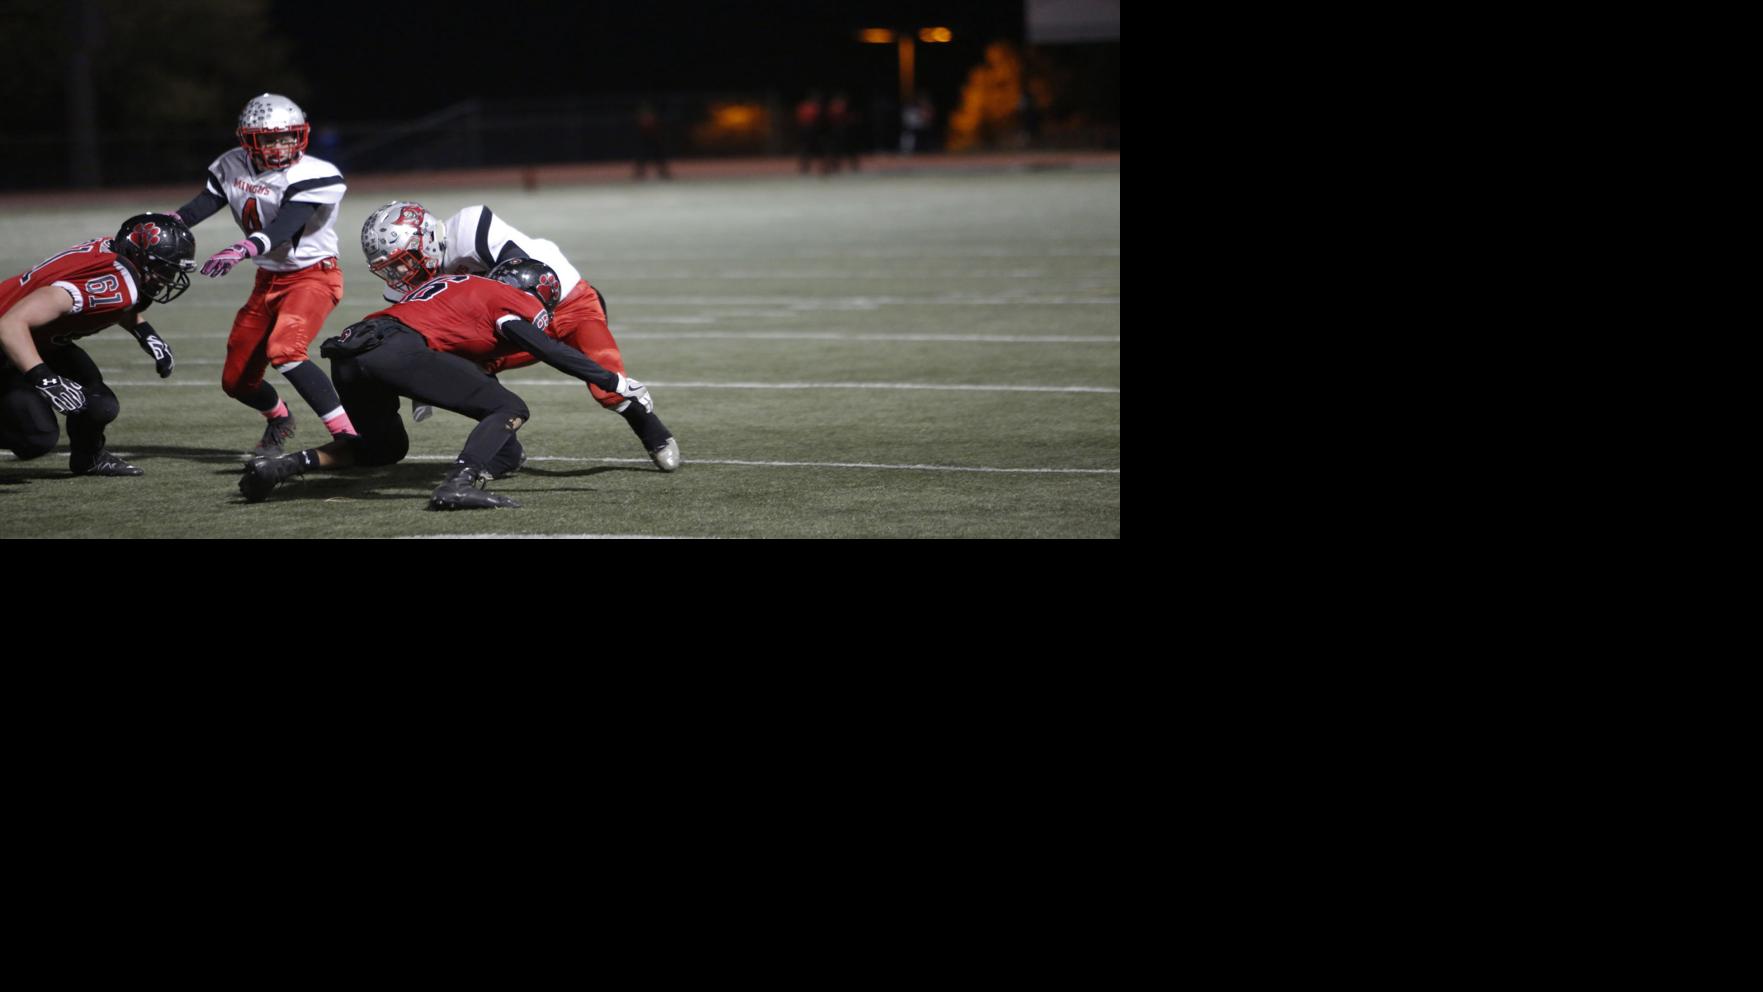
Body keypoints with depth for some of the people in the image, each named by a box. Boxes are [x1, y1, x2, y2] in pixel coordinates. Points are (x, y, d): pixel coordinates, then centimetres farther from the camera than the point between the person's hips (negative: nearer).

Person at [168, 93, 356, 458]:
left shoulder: (312, 176, -20)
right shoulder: (234, 167, -1)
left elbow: (284, 227, -34)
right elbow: (199, 208, -10)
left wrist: (241, 250, -51)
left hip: (312, 275, -7)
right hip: (269, 280, 7)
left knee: (283, 350, -33)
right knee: (237, 381, 12)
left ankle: (347, 435, -31)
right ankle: (278, 418, 45)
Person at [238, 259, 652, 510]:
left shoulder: (458, 286, 36)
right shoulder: (513, 301, 14)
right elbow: (550, 351, 0)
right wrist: (614, 382, 6)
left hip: (347, 352, 8)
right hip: (397, 347, -8)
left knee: (383, 447, 31)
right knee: (511, 411, 0)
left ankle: (281, 465, 15)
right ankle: (459, 485, -21)